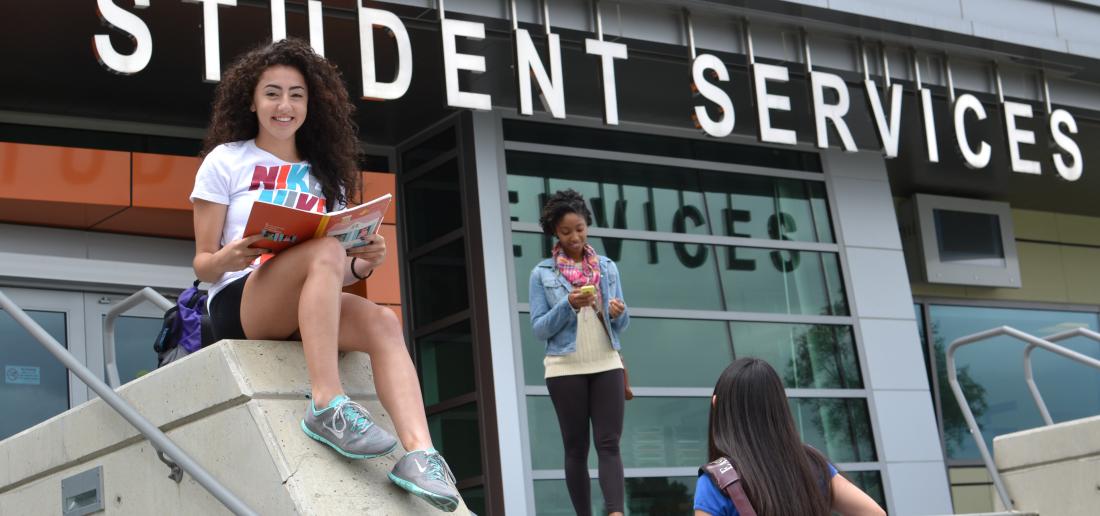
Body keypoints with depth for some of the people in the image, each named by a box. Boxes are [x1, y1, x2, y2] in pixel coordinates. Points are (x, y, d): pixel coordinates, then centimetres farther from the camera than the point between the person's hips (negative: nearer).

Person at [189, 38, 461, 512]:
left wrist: (362, 263, -7)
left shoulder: (326, 174, 19)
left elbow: (339, 273, 16)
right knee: (324, 251, -34)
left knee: (382, 323, -28)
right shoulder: (226, 160, 7)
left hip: (311, 310, 4)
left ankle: (419, 453, -44)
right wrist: (229, 258, -20)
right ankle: (327, 405, -41)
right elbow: (202, 264, 3)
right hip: (240, 301, -4)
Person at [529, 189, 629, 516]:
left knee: (609, 444, -8)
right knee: (576, 448, 5)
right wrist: (568, 306, -17)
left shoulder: (607, 268, 9)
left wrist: (619, 313, -12)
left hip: (606, 364, 2)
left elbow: (621, 326, 11)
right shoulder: (542, 274, 2)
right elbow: (539, 330, -2)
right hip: (565, 368, -2)